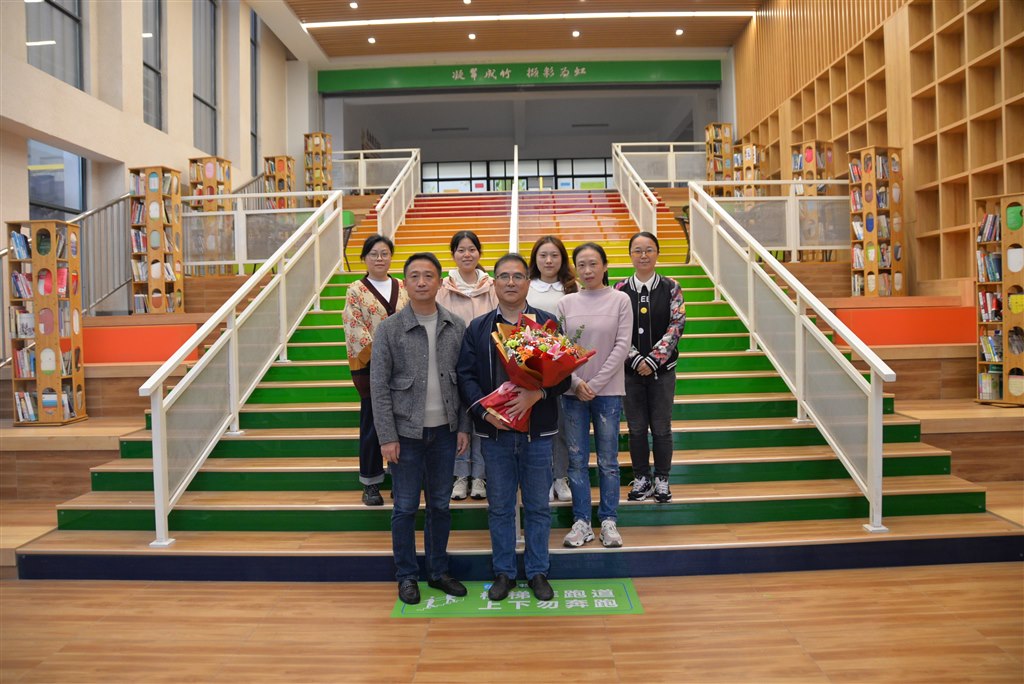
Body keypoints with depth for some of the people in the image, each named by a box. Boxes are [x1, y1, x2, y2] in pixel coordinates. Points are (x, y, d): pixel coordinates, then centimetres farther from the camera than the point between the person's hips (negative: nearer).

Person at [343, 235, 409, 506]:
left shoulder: (403, 288, 10)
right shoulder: (356, 292, -1)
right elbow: (355, 331, -8)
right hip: (370, 367, -3)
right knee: (372, 425, 3)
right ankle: (371, 483, 14)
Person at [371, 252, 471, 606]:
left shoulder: (456, 327, 2)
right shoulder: (389, 328, -6)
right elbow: (379, 386, -7)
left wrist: (464, 426, 2)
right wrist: (387, 437, -10)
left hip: (445, 431, 3)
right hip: (407, 432, -2)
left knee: (440, 505, 14)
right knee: (405, 507, 7)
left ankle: (438, 570, 29)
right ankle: (406, 575, 23)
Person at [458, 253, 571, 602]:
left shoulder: (548, 323, 2)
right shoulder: (477, 328, 6)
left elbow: (563, 373, -2)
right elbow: (466, 375, 1)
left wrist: (535, 395, -20)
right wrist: (486, 411, -15)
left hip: (537, 430, -1)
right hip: (495, 430, 1)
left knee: (538, 506, 10)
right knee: (500, 507, 11)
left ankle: (538, 572, 26)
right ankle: (503, 572, 26)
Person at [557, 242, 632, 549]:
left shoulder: (620, 300, -1)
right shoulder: (566, 303, 4)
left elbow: (622, 346, -5)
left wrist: (595, 384, -10)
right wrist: (576, 382, -12)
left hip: (608, 391, -1)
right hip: (573, 392, 2)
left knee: (608, 460, 7)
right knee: (577, 460, 7)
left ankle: (608, 521, 19)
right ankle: (582, 522, 18)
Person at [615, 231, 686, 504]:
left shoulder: (671, 288, -1)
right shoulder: (620, 290, 0)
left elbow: (676, 326, -8)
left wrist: (653, 360, -15)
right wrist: (636, 360, -14)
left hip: (662, 368, 0)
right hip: (631, 369, 1)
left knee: (662, 427, 7)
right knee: (636, 428, 9)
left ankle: (662, 479, 22)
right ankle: (641, 478, 23)